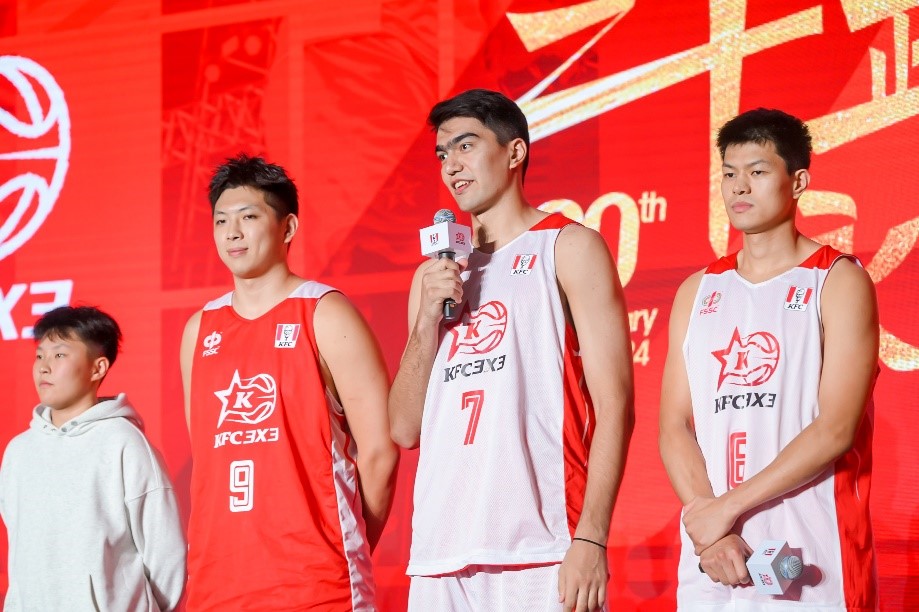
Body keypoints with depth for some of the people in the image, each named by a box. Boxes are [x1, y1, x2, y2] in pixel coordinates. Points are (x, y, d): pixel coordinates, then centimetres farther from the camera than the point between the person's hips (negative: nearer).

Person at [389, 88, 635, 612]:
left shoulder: (568, 248, 4)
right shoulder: (436, 275, 20)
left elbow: (614, 406, -4)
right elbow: (405, 429, 16)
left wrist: (591, 538, -14)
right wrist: (428, 318, 2)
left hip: (538, 550, -5)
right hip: (440, 551, 5)